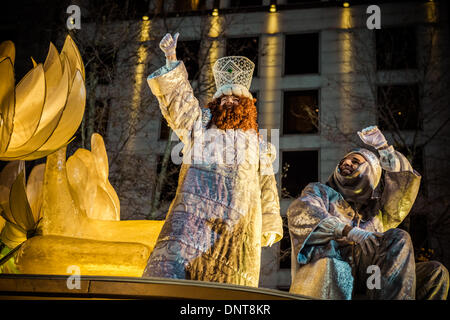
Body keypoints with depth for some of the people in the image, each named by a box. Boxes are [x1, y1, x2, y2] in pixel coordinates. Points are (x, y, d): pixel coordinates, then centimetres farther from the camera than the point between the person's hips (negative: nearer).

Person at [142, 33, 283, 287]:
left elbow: (267, 187, 21)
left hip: (240, 222, 2)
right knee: (175, 263, -17)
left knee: (231, 280, -4)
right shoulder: (200, 123, 20)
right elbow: (178, 97, 6)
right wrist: (172, 60, -7)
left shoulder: (257, 144, 23)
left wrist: (271, 227, 14)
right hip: (195, 212, -2)